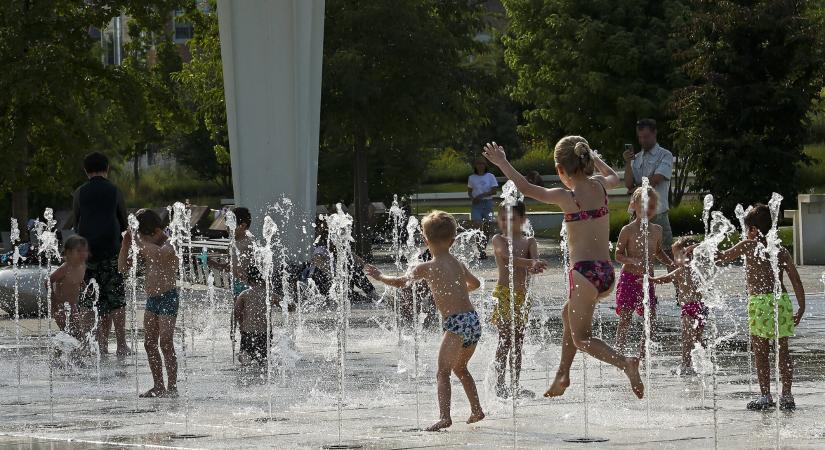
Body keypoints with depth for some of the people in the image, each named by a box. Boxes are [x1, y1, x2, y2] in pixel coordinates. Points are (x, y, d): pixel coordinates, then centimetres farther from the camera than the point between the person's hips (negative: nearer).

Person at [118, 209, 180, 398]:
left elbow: (158, 254, -36)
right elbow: (123, 267, 12)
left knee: (165, 343, -11)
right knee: (149, 343, 6)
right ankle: (158, 386, 13)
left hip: (168, 297, -8)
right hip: (151, 298, 8)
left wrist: (138, 240, -26)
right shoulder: (145, 250, 11)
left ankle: (172, 387, -9)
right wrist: (126, 245, -1)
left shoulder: (168, 246, -12)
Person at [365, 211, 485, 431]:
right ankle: (476, 410, 32)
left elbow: (401, 282, -10)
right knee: (460, 368, 27)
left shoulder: (427, 268, -4)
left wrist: (380, 276, 8)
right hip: (474, 320, 7)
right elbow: (475, 283, 36)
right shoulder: (458, 265, 18)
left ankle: (444, 416, -23)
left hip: (456, 323, -7)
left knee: (443, 372, -9)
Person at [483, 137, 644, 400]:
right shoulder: (599, 186, 7)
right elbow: (614, 178, 31)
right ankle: (563, 374, 32)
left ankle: (625, 363, -23)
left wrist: (502, 163, 0)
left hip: (585, 273, -7)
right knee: (569, 314, 30)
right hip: (608, 272, 7)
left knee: (581, 338, 1)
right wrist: (596, 160, 47)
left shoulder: (567, 197, -11)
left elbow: (526, 189, -11)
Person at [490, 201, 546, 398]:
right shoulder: (499, 240, 0)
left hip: (522, 294, 4)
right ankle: (500, 385, -6)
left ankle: (515, 385, 11)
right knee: (505, 341, -8)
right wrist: (530, 263, -35)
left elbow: (535, 260, -9)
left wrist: (535, 267, -35)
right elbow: (507, 257, -19)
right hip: (504, 293, -4)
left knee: (518, 343, 7)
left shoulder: (529, 241, 10)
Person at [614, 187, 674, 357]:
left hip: (647, 279, 5)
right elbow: (618, 255, -7)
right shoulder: (628, 230, -9)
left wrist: (671, 263, 5)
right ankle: (619, 354, 6)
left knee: (651, 322, 2)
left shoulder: (656, 230, 6)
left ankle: (642, 356, 13)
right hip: (629, 278, -5)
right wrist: (633, 261, -25)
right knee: (625, 319, -3)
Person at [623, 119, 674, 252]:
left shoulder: (665, 156, 3)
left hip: (658, 212, -5)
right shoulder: (636, 158, 16)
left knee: (665, 250, -6)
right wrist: (627, 163, -6)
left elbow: (655, 181, -8)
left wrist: (635, 188, 4)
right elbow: (629, 184, 5)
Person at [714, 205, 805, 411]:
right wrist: (801, 308, 13)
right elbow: (796, 280, 8)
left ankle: (765, 396, -1)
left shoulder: (749, 245, 2)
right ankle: (787, 396, 9)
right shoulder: (781, 250, 12)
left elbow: (723, 257, 12)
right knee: (783, 350, 9)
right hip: (782, 299, 4)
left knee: (760, 351, 1)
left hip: (760, 301, -4)